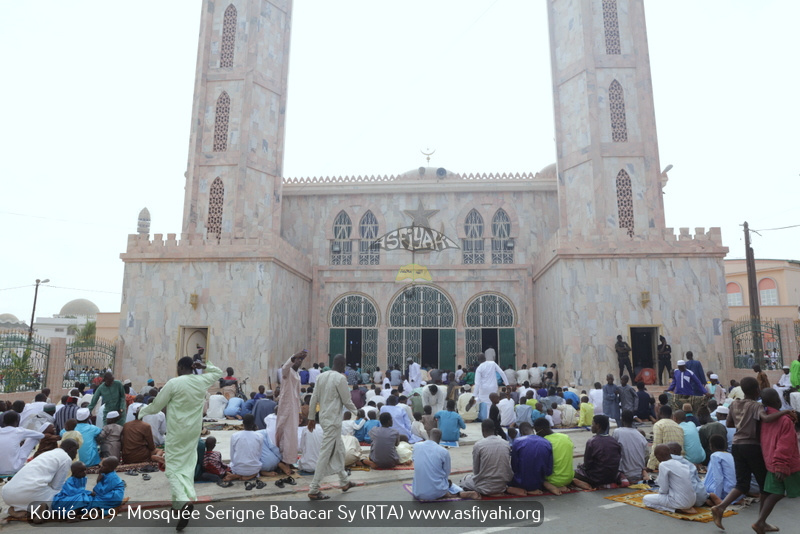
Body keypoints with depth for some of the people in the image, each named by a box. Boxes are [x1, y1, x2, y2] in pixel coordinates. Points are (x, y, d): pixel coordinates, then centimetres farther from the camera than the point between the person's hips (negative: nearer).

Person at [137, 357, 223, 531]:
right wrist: (205, 366, 4)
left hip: (177, 430, -5)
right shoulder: (202, 381, -3)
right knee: (188, 464, 18)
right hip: (194, 429, 5)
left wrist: (142, 411, 14)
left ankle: (183, 502, -17)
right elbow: (218, 373, 19)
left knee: (173, 467, 2)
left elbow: (157, 405, -5)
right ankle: (189, 498, 17)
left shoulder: (173, 383, -16)